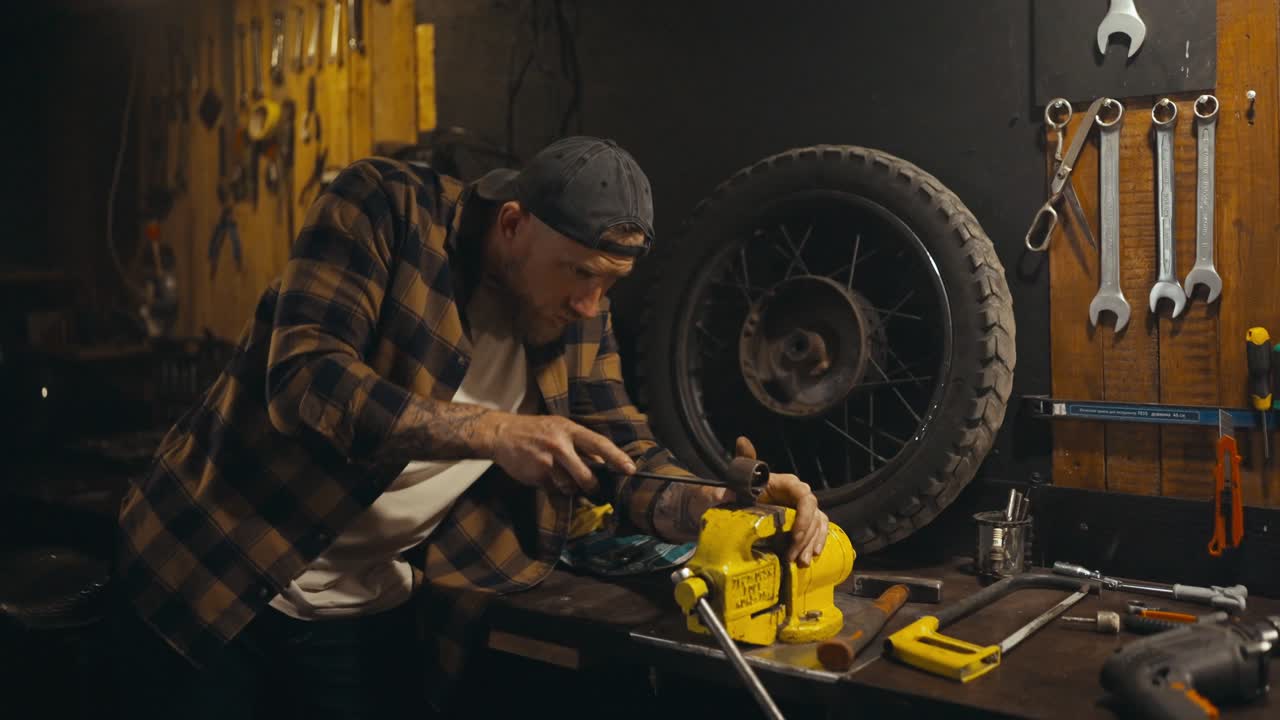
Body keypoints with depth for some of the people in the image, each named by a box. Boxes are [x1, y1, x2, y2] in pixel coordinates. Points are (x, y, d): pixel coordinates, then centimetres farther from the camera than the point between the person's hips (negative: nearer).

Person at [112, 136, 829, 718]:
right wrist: (491, 432, -35)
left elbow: (624, 450, 0)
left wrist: (726, 505, -20)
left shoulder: (578, 312, -1)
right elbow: (304, 381, -26)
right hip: (216, 577, -4)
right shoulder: (384, 205, -17)